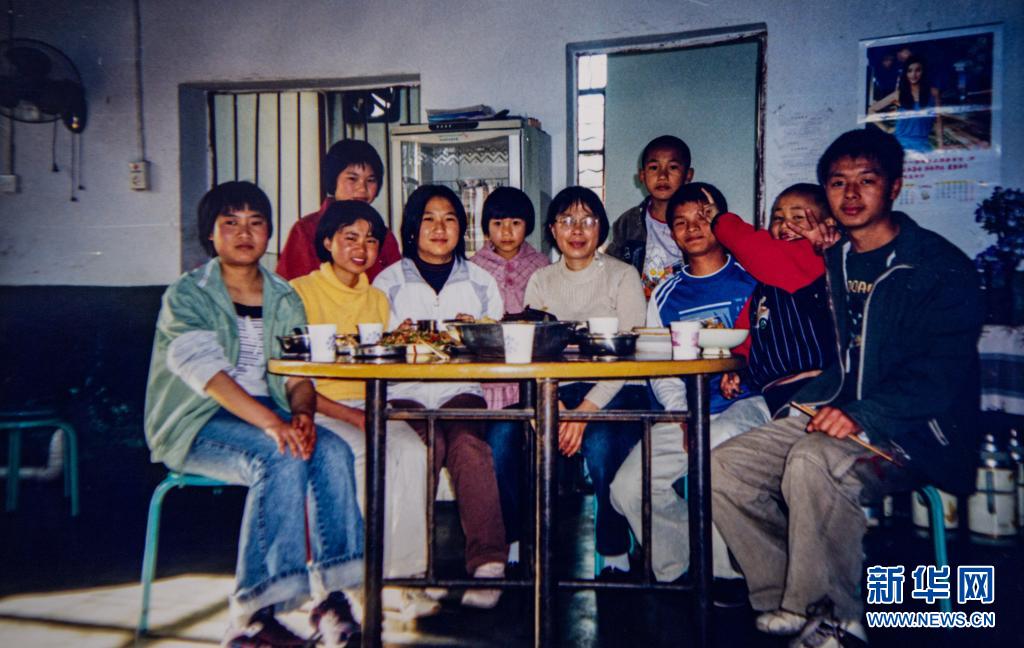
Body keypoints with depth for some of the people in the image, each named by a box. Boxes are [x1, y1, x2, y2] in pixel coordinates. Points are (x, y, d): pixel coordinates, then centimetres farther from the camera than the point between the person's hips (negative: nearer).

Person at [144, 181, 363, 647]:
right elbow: (206, 372, -20)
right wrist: (271, 422, -35)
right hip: (196, 425, -4)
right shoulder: (186, 295, -3)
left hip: (268, 416, 5)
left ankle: (331, 594, -23)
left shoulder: (285, 299, 12)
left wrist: (301, 413, -20)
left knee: (332, 452, -25)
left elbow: (299, 375, 5)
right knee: (281, 461, -32)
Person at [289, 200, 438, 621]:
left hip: (368, 406, 5)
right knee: (359, 454, -32)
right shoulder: (300, 292, -1)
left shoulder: (378, 299, 18)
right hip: (317, 408, -4)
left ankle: (401, 571, -18)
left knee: (411, 450, -25)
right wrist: (350, 416, -17)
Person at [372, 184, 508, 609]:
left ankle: (488, 562, -28)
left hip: (461, 389, 1)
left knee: (468, 444, -31)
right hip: (406, 392, -1)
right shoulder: (389, 281, 15)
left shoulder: (480, 281, 18)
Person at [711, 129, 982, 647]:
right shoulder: (827, 261, 13)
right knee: (723, 467, -13)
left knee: (813, 462, -36)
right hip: (825, 416, 6)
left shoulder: (941, 268, -5)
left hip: (907, 432, -6)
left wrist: (863, 415, -27)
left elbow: (943, 376, -14)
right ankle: (789, 603, -2)